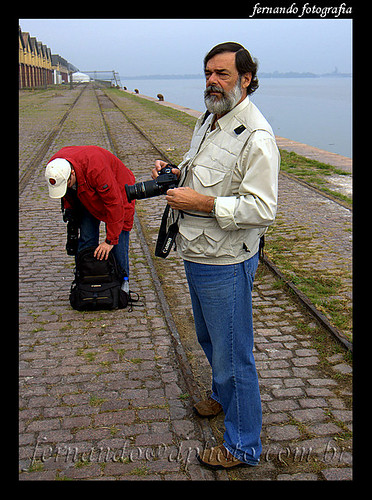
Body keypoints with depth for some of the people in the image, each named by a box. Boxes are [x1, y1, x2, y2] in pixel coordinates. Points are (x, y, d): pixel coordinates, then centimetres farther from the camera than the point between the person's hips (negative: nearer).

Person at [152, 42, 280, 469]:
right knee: (209, 339, 27)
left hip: (226, 263, -9)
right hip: (196, 256, 10)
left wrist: (201, 202, -25)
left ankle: (242, 447, 21)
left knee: (233, 355, 3)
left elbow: (262, 209, -25)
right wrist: (177, 173, 4)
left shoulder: (255, 137, -20)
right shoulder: (207, 121, 11)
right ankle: (224, 397, 52)